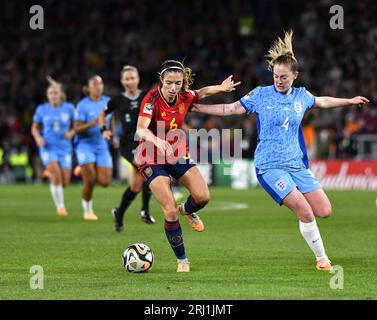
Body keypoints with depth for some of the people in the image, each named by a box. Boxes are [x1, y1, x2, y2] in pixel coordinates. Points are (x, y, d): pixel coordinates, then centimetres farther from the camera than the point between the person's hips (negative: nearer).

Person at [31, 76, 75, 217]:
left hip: (64, 148, 2)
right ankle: (60, 206, -8)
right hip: (48, 148, -2)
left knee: (65, 182, 0)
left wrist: (71, 133, -11)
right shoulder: (42, 109, 0)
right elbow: (35, 128, 11)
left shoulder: (69, 108, 0)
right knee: (57, 176, -22)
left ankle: (51, 173, 36)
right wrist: (38, 138, -9)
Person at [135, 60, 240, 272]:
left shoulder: (185, 97, -8)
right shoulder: (153, 99, -24)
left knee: (203, 196, -12)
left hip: (179, 155, 5)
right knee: (170, 212, -13)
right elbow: (141, 130, -39)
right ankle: (182, 260, 4)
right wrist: (157, 140, -58)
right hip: (153, 160, -5)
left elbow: (200, 93, 18)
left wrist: (221, 88, 2)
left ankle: (188, 211, 26)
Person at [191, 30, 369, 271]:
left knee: (324, 211, -7)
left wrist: (350, 101, 41)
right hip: (270, 167, -5)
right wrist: (196, 107, -2)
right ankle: (322, 258, -2)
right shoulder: (261, 94, -3)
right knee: (306, 214, -17)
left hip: (297, 163, 5)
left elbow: (322, 102, 29)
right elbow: (231, 109, 3)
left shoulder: (301, 95, 9)